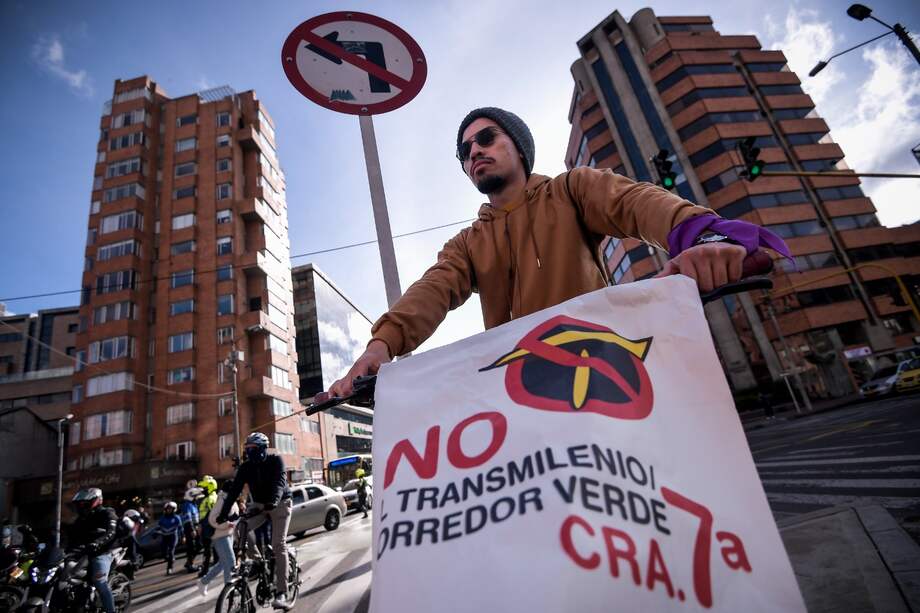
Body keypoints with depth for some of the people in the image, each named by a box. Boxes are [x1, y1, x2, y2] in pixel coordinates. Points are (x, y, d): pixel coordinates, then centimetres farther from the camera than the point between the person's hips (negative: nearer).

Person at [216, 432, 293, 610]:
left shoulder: (275, 460, -18)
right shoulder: (246, 467, -6)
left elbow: (279, 482, -33)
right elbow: (234, 490, -9)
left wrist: (273, 500, -50)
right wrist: (223, 513, -19)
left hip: (279, 504, -5)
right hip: (259, 504, 5)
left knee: (278, 545, -15)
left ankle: (282, 593, -14)